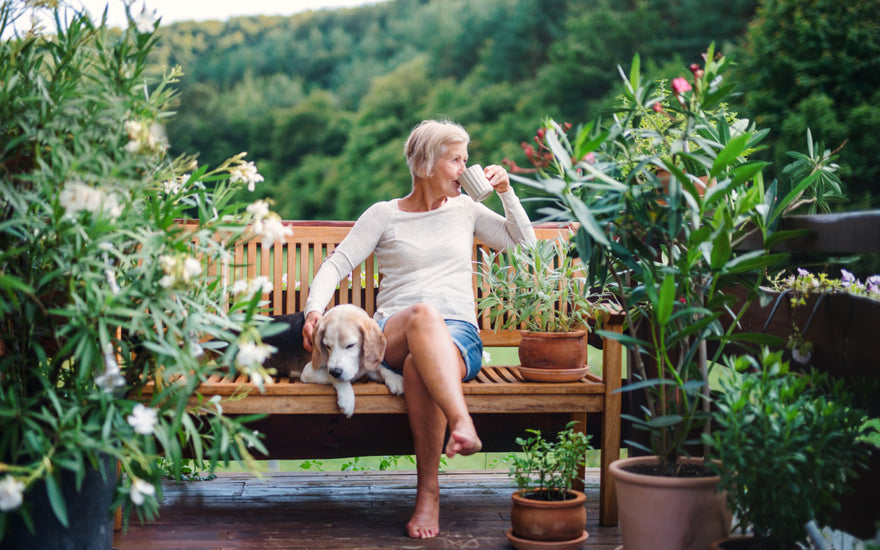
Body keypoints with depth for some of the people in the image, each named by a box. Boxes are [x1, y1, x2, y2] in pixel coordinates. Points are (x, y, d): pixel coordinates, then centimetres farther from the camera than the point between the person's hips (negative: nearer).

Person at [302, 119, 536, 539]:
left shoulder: (465, 209, 22)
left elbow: (524, 244, 27)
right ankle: (461, 422, -56)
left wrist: (506, 192, 14)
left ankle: (428, 490, -33)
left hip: (459, 334, 1)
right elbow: (337, 264, 6)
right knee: (423, 314, -40)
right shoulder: (384, 215, 13)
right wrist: (315, 307, -12)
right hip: (393, 336, -1)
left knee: (419, 367, -37)